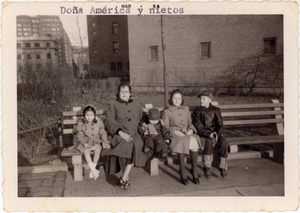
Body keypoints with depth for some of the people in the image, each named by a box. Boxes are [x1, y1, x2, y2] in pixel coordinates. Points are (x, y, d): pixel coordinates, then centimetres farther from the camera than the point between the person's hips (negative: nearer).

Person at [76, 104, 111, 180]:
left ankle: (93, 168, -18)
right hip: (86, 142, 0)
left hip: (96, 141, 0)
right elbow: (80, 136, -3)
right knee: (85, 151, -30)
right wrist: (84, 143, -20)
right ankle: (94, 170, -25)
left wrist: (106, 142, -12)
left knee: (98, 149, -31)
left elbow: (103, 133, 2)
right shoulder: (81, 124, -2)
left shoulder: (99, 122, 0)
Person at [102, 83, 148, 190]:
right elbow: (109, 122, 1)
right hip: (118, 134, -2)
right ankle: (126, 177, -24)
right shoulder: (113, 105, 12)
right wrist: (121, 133, -13)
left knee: (136, 145, -33)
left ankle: (123, 178, -29)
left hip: (133, 134, 2)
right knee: (127, 145, -36)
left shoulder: (137, 104, 22)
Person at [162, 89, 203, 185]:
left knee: (194, 140, -32)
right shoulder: (167, 112, 12)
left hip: (188, 134, 3)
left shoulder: (186, 109, 25)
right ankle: (182, 172, -27)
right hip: (175, 136, -3)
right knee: (182, 142, -37)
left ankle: (194, 170, -22)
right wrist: (176, 131, -13)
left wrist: (191, 130, 0)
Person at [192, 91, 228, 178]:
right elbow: (198, 127, -6)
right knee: (209, 142, -35)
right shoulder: (197, 111, 5)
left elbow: (220, 124, 3)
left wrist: (217, 134, -18)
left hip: (215, 133, 2)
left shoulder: (215, 110, 10)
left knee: (224, 143, -28)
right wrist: (209, 134, -22)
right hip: (204, 135, -2)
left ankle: (222, 167, -14)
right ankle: (207, 167, -23)